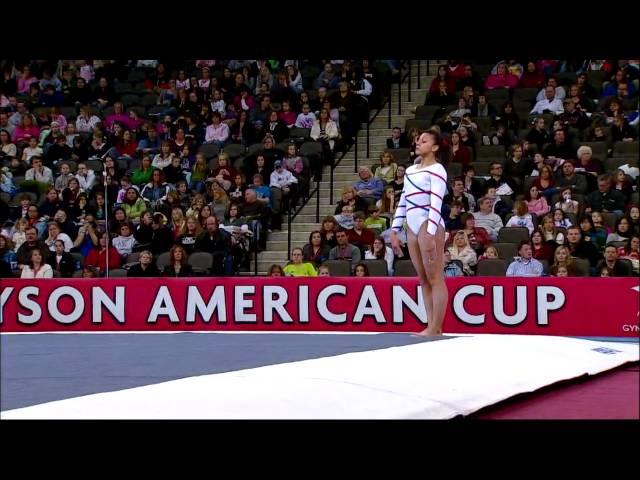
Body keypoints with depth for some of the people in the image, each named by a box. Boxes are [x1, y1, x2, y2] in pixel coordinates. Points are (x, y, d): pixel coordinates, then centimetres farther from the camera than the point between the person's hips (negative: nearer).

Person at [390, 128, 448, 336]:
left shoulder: (436, 170, -5)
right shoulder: (410, 170, 20)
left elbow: (436, 204, -13)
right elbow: (402, 202, 22)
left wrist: (431, 234, -21)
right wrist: (395, 230, 16)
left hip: (429, 226, -8)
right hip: (413, 227, 8)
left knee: (434, 278, -7)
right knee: (423, 279, 7)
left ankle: (435, 328, -9)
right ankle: (431, 325, 8)